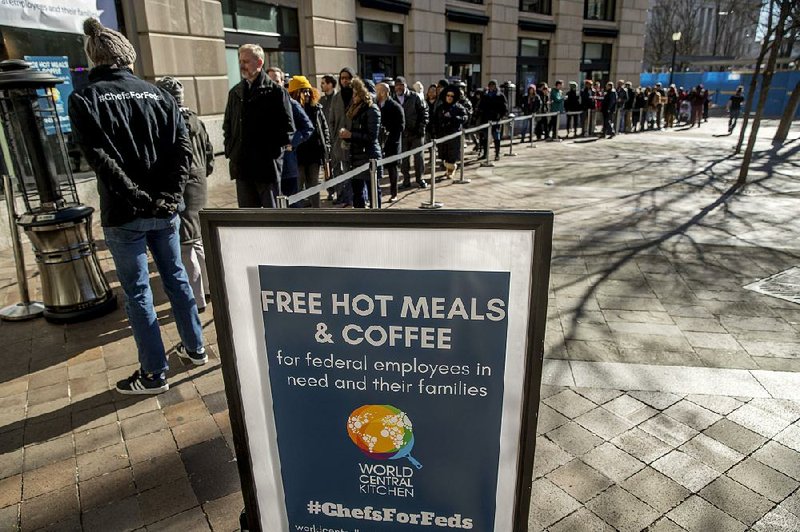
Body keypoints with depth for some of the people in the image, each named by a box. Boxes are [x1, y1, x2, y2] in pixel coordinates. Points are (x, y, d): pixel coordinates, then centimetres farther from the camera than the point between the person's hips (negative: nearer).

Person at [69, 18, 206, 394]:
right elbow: (182, 147, -3)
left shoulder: (84, 100, -4)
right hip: (166, 210, 4)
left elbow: (101, 159, -16)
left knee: (137, 292, 5)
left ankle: (154, 374, 14)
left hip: (124, 215, -4)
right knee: (176, 278, 17)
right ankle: (195, 348, 29)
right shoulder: (158, 95, 6)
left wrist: (138, 198, -13)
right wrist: (169, 194, -7)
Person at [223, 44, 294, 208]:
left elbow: (287, 125, -4)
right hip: (242, 165, 5)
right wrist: (230, 150, 9)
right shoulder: (235, 92, 15)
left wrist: (277, 149, -9)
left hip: (268, 164, -5)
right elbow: (227, 125, 20)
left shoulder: (275, 91, -2)